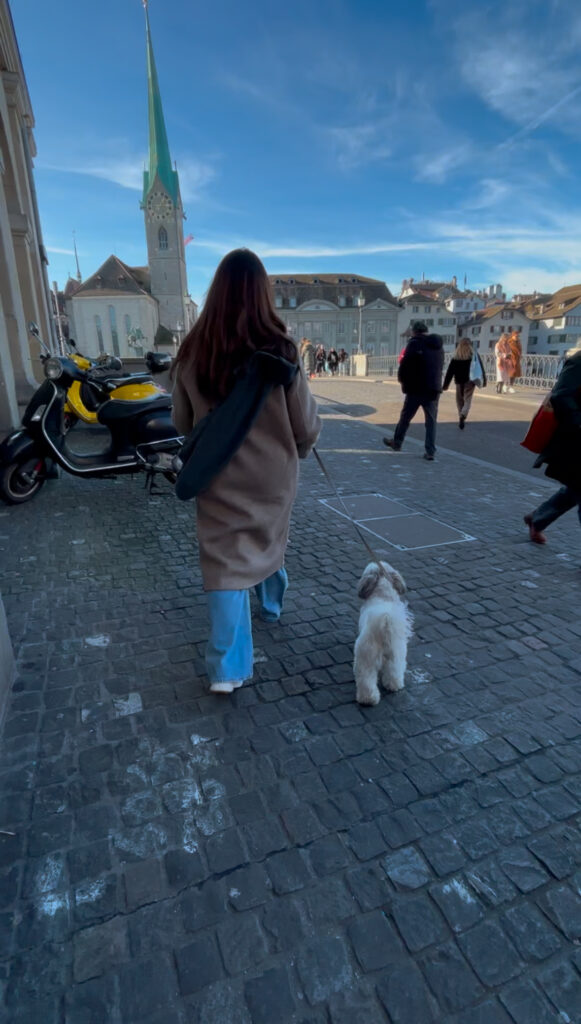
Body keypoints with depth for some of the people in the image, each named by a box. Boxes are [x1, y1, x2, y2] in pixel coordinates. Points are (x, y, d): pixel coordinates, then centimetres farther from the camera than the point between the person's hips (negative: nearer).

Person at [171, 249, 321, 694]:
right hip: (273, 474, 0)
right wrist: (299, 448, 14)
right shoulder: (280, 349, -14)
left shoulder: (192, 352, -7)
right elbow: (307, 424, -8)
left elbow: (182, 424, 5)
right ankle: (272, 603, 52)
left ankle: (228, 668, 7)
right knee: (270, 543, 25)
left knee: (226, 564, 6)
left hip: (219, 478, 0)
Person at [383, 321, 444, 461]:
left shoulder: (415, 343, -8)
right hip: (434, 389, 5)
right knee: (431, 421, 6)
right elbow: (440, 367, 13)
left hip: (416, 388, -5)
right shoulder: (438, 346, 13)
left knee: (405, 417, 11)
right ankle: (430, 452, 1)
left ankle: (396, 443, 25)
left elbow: (405, 364, -11)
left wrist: (402, 379, 4)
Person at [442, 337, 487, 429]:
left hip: (459, 382, 0)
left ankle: (461, 417, 15)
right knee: (468, 400, 1)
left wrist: (445, 384, -2)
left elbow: (450, 371, -4)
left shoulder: (455, 357, -2)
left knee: (460, 400, 13)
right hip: (470, 381, 0)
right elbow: (481, 368, 2)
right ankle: (463, 415, -25)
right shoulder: (475, 355, 0)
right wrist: (484, 380, 9)